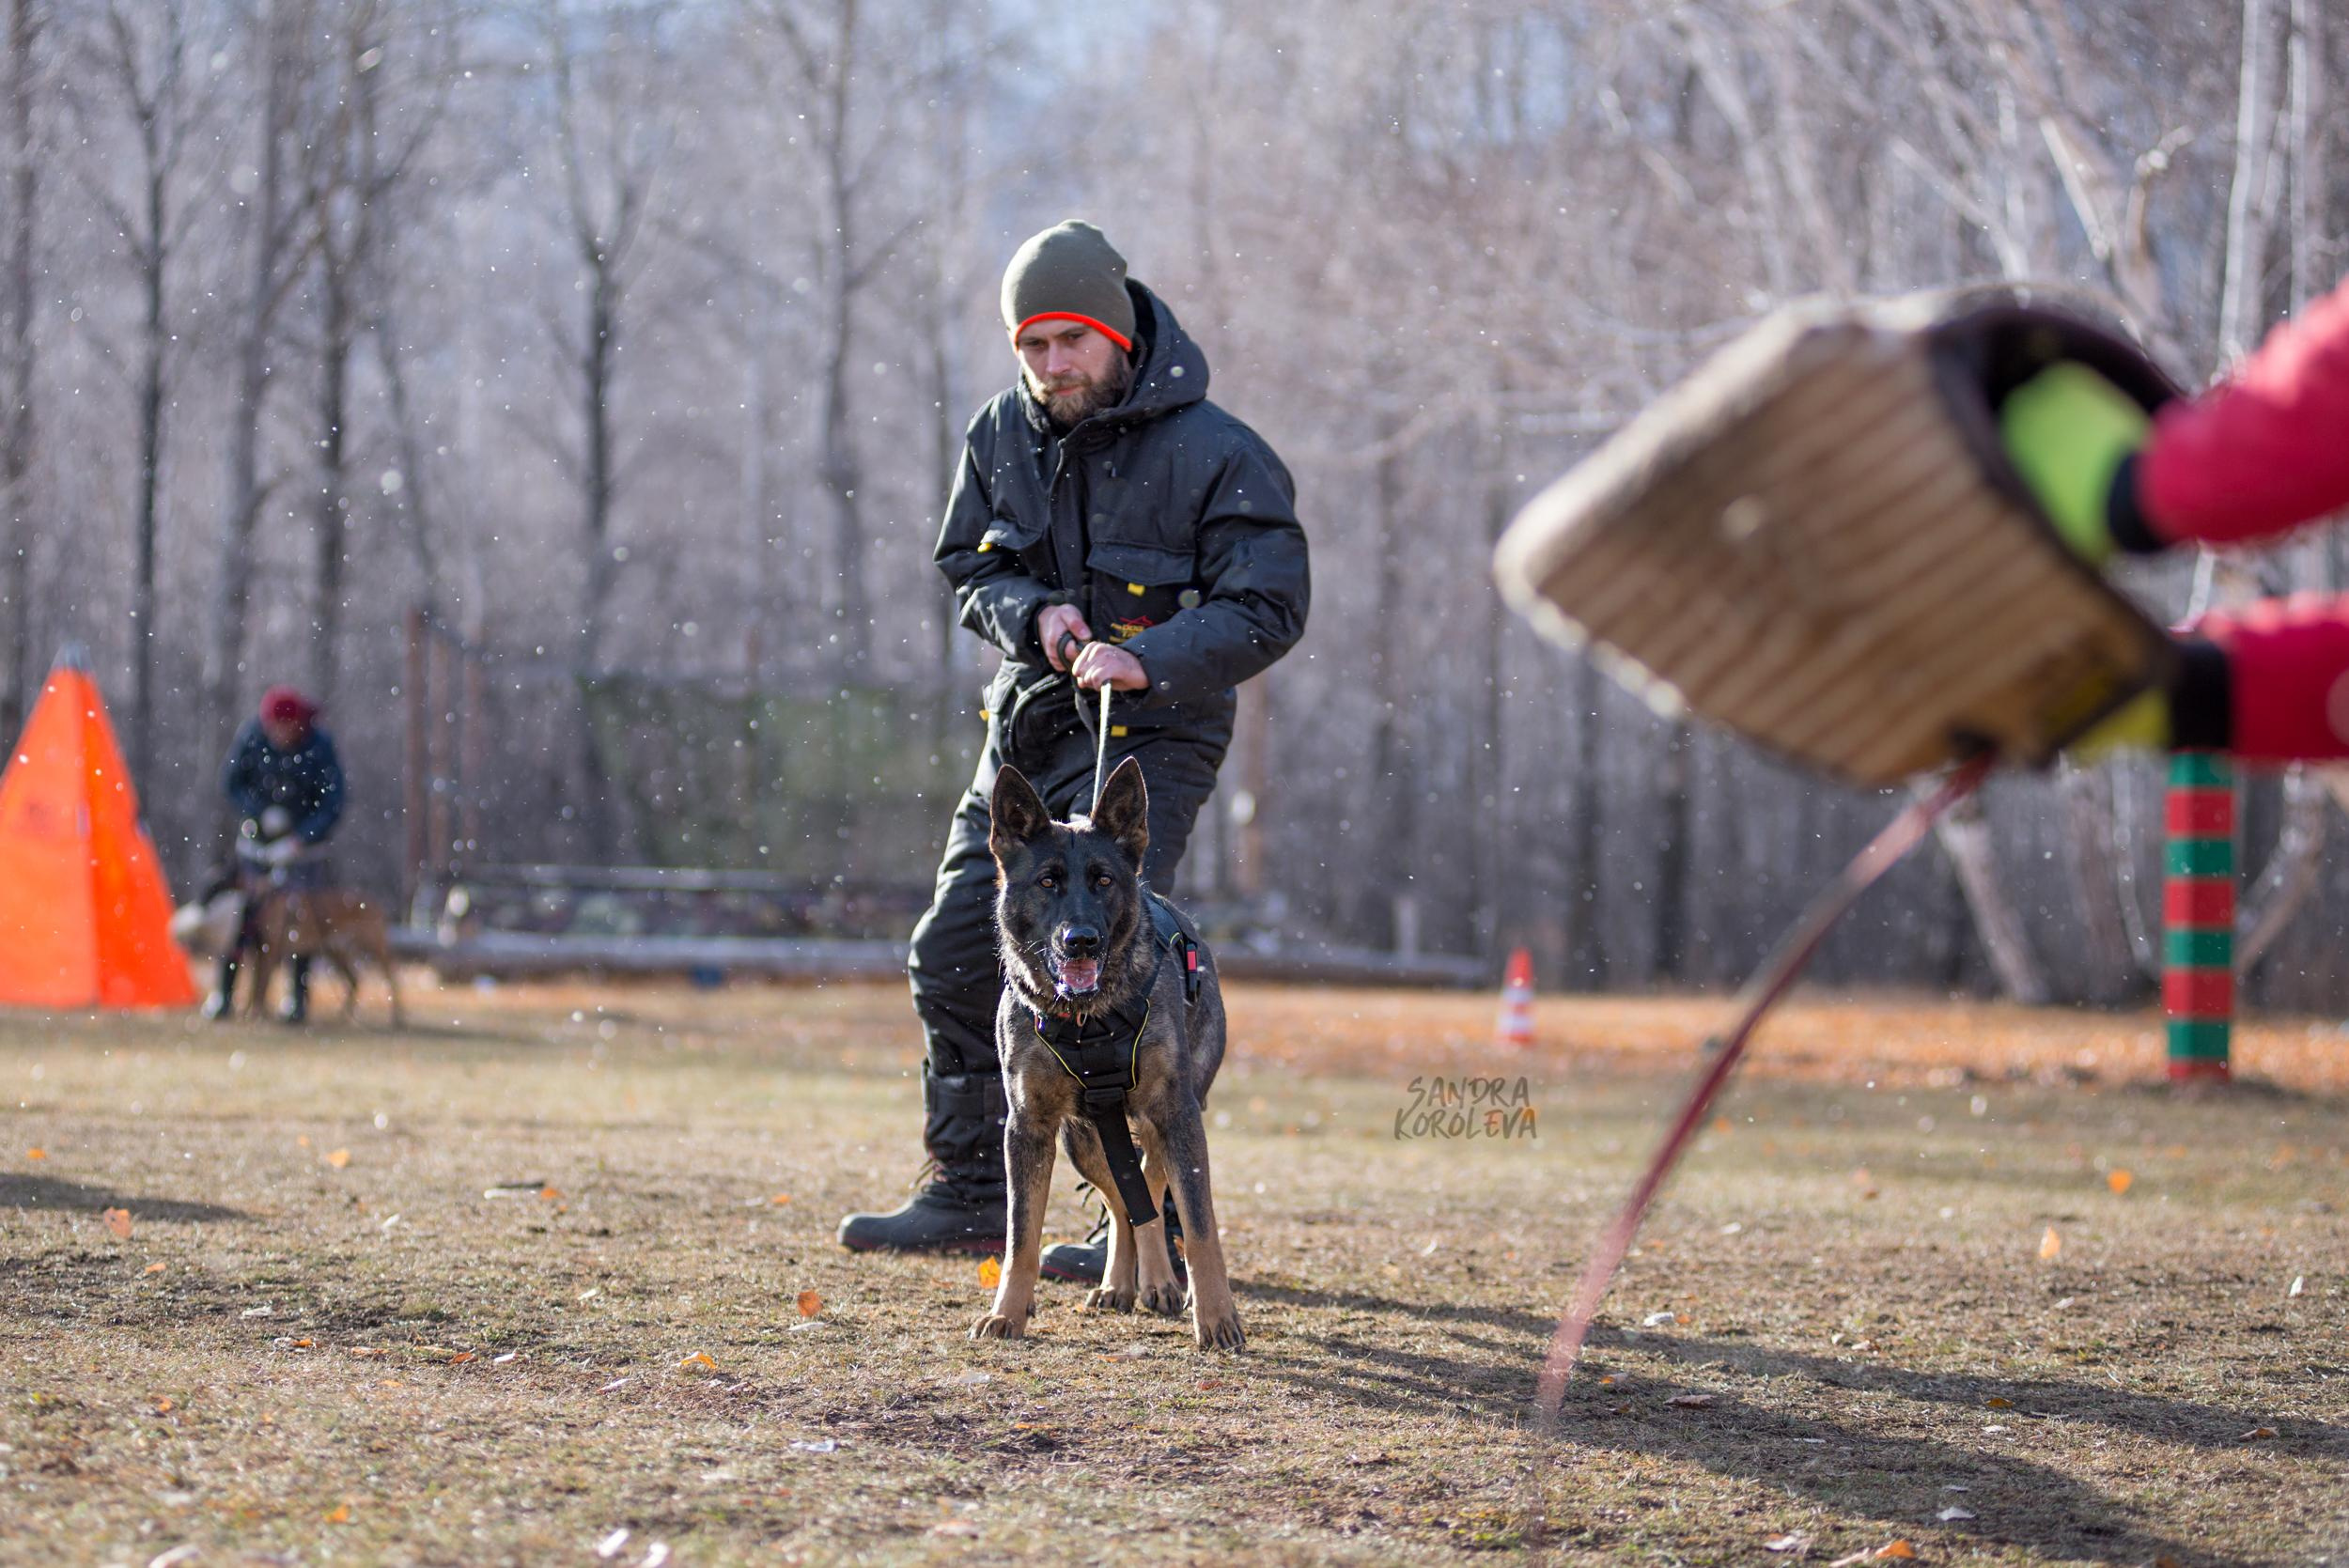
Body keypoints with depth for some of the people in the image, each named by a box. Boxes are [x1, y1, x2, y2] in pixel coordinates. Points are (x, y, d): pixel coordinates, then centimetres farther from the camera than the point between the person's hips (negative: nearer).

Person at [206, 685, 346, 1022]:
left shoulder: (319, 745, -18)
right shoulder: (252, 735, -14)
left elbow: (332, 805, -16)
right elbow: (230, 784, -4)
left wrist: (299, 841, -25)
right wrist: (262, 814, -19)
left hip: (303, 840, -1)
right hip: (257, 836, 1)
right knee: (243, 911, -3)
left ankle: (298, 996, 6)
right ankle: (224, 991, 5)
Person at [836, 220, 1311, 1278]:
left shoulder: (1215, 455, -13)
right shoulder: (1003, 435, 4)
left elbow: (1267, 608, -12)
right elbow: (967, 565, 14)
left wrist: (1149, 662, -25)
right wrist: (1032, 614, -9)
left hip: (1150, 739, -6)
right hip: (1028, 726, 7)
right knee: (954, 954, 4)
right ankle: (969, 1193, 18)